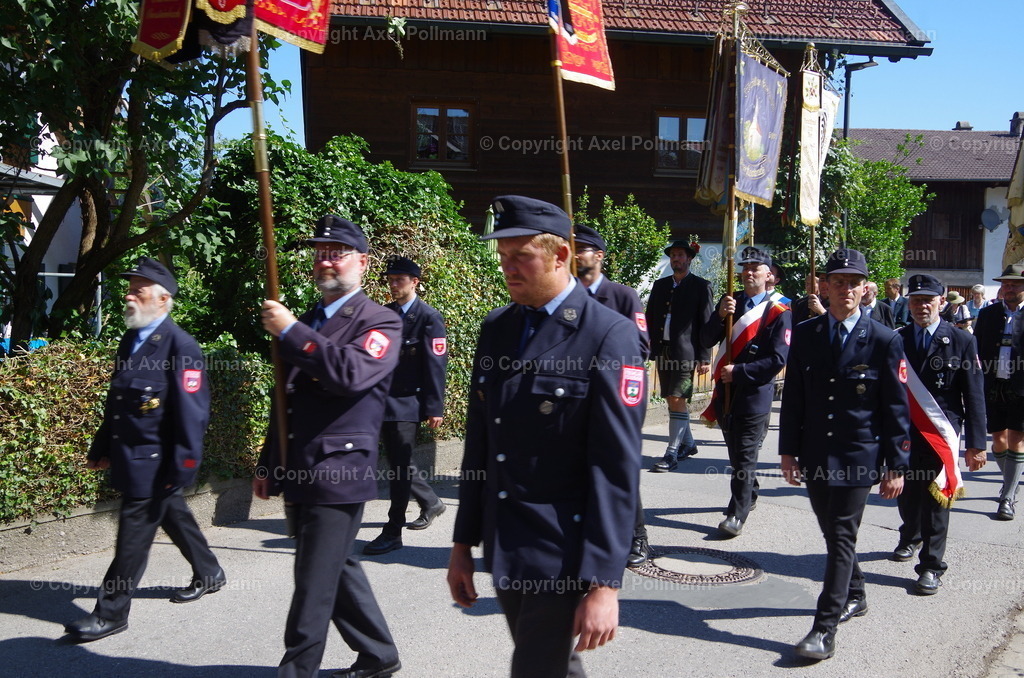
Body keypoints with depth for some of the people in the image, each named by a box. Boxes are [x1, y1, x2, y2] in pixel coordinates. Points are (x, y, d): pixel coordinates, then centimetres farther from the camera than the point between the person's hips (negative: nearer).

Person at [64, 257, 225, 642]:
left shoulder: (181, 346, -17)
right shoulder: (130, 340, 10)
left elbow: (191, 413, -19)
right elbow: (115, 402, 17)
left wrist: (181, 468, -21)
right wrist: (102, 448, 17)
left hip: (154, 463, -9)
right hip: (129, 458, 9)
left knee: (133, 535, -2)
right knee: (174, 518, 22)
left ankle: (111, 614, 7)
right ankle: (208, 574, 39)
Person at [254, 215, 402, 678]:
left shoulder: (380, 322, -7)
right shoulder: (306, 324, 17)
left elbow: (353, 373, -27)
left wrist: (290, 332, -23)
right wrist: (268, 464, 21)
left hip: (339, 473, -8)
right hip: (299, 474, 8)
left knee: (316, 583, -5)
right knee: (339, 570, 17)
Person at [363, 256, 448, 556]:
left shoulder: (429, 318, -7)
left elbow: (436, 365, -10)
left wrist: (435, 408, -13)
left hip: (407, 403, -7)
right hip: (383, 401, 7)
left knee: (400, 466, -5)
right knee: (397, 462, 16)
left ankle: (393, 532, 0)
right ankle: (431, 503, 37)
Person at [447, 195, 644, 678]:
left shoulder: (610, 336, -14)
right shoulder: (495, 328, 6)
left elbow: (617, 467, -17)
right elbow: (479, 443, 11)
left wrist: (603, 582, -20)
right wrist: (463, 542, 11)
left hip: (562, 555, -6)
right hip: (503, 549, 7)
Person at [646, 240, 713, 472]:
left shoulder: (701, 286, 1)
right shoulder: (660, 285, 15)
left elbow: (707, 323, -3)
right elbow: (650, 318, 17)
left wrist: (704, 357, -9)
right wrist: (651, 345, 5)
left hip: (685, 352, -6)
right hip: (663, 350, 6)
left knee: (678, 400, -10)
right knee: (673, 399, 13)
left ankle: (672, 453, -8)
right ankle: (688, 443, 29)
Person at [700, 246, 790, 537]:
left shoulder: (779, 313, -8)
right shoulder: (730, 301, 8)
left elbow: (778, 359, -14)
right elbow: (707, 340, 2)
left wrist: (738, 371, -18)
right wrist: (721, 316, -16)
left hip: (755, 395, -6)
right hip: (726, 391, 6)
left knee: (745, 455, -4)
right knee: (735, 451, 18)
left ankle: (737, 514, -1)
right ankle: (750, 495, 37)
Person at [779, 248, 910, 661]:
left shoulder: (885, 341, -5)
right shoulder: (805, 335, 4)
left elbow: (896, 409, -4)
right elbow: (793, 397, 8)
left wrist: (897, 465, -5)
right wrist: (788, 450, 5)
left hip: (858, 456, -4)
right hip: (815, 455, 4)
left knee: (841, 537, -6)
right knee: (833, 532, 16)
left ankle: (825, 629, -4)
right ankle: (854, 597, 38)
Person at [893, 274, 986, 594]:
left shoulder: (962, 341, -3)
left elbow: (974, 396, -4)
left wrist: (976, 444, -7)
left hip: (940, 433, -3)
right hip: (902, 432, 3)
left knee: (935, 498, -1)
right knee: (906, 493, 15)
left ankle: (931, 566, 10)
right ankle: (911, 538, 43)